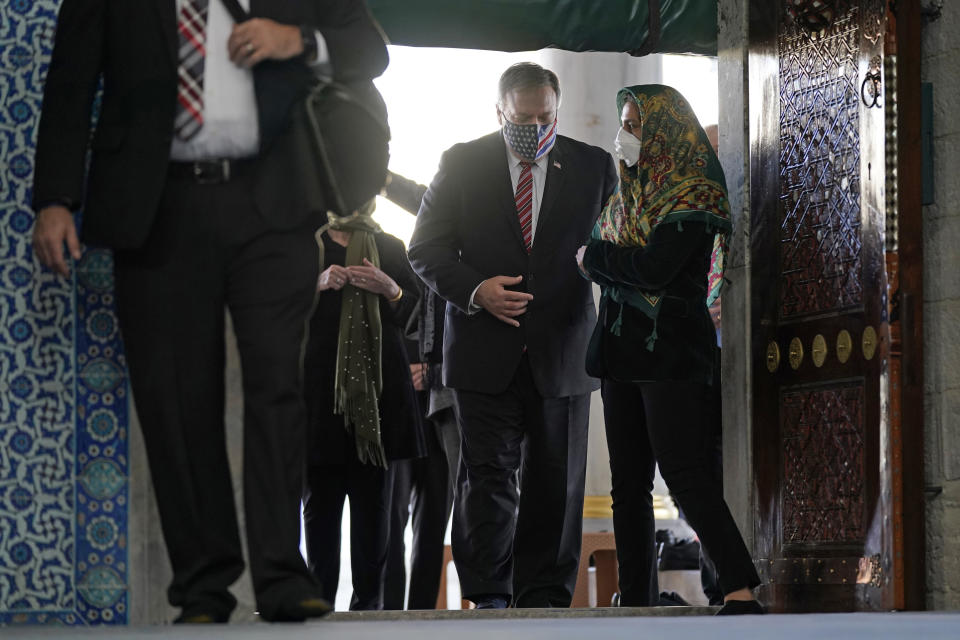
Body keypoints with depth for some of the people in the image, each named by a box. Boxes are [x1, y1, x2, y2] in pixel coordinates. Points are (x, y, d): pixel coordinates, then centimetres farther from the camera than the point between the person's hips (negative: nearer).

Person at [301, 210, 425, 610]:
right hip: (319, 382, -1)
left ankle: (369, 601, -2)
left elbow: (416, 314, 14)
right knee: (320, 493, -5)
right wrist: (317, 285, -8)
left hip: (378, 381, 1)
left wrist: (390, 289, -4)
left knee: (373, 495, -3)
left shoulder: (391, 248, 19)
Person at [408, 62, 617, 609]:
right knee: (488, 474, -6)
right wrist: (475, 290, -13)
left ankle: (544, 599, 12)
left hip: (561, 352, 1)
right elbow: (427, 248, 3)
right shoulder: (463, 163, 5)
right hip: (486, 352, -1)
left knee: (556, 484, 5)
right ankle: (489, 598, -3)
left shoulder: (594, 167, 7)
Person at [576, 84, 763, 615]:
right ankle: (635, 603, 10)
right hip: (622, 351, 8)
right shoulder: (629, 194, 17)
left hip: (672, 352, -8)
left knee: (685, 473, -16)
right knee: (628, 482, 7)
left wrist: (595, 258, -5)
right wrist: (611, 264, -4)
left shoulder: (693, 195, -9)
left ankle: (741, 594, -17)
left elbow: (655, 269, -18)